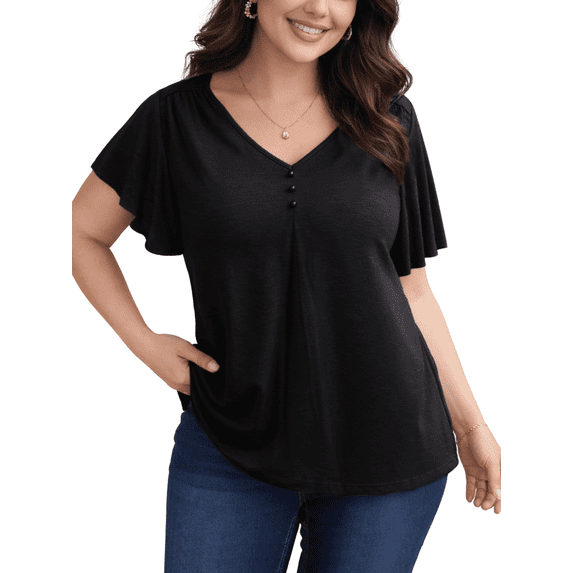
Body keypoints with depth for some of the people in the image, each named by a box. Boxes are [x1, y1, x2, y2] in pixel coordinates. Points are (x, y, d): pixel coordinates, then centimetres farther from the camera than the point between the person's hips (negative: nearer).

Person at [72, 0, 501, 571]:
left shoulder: (387, 120, 2)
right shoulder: (178, 116, -2)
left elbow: (410, 289, 6)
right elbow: (81, 232, 9)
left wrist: (469, 422, 6)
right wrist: (143, 343, -2)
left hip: (387, 444, 1)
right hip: (231, 443, 0)